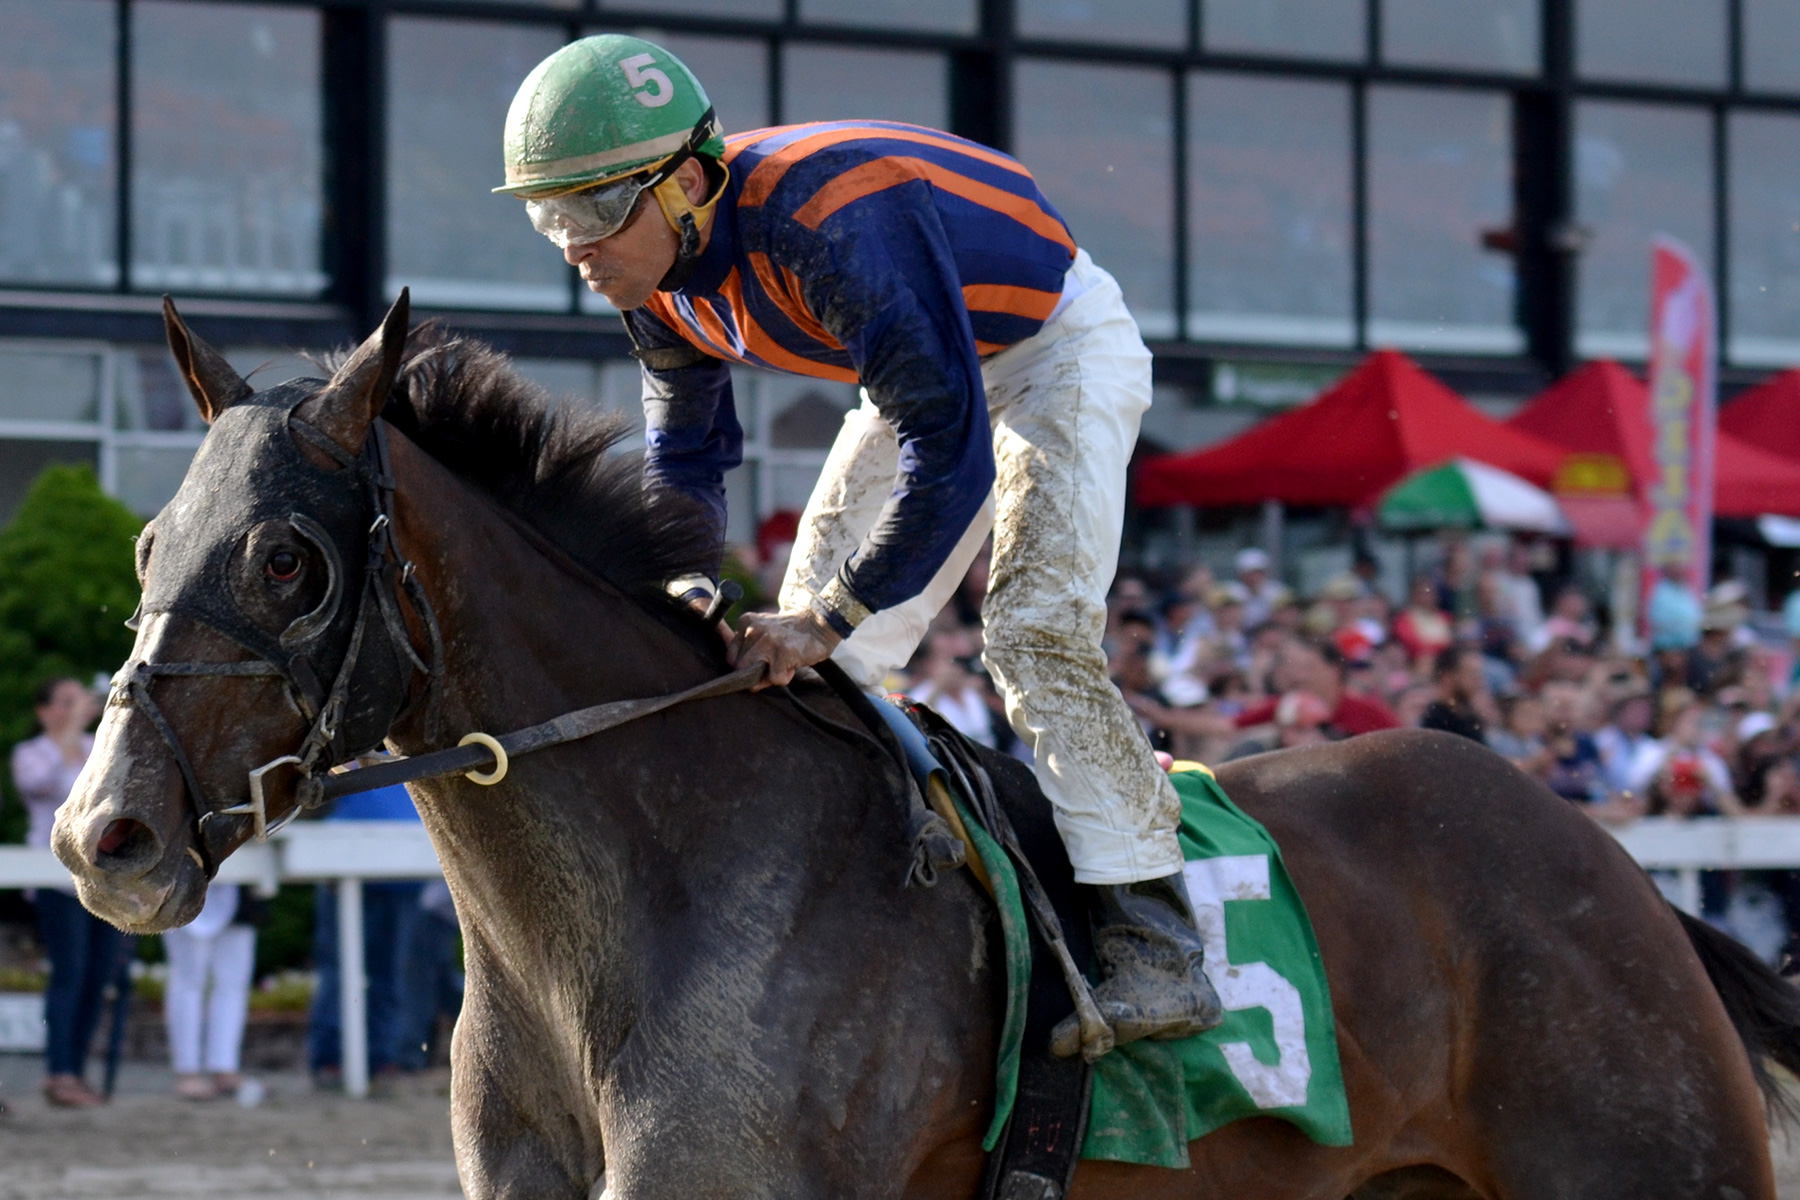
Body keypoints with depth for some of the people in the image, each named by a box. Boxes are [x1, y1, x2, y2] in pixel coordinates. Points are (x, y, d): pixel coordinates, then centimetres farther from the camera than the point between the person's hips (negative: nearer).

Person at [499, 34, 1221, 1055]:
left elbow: (953, 455, -41)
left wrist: (830, 619, -38)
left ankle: (1158, 952, -24)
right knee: (804, 665, 5)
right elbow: (687, 455, 5)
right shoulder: (660, 282, -13)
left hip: (1059, 347, -9)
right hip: (936, 362, 9)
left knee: (1036, 632, -24)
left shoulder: (831, 229, -41)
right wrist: (681, 591, -11)